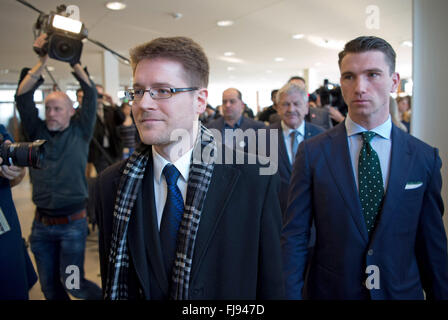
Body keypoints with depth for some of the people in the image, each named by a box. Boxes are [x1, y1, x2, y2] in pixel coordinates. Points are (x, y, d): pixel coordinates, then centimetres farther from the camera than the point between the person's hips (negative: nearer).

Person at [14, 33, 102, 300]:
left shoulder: (80, 132, 0)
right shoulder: (38, 133, 6)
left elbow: (91, 95, -7)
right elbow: (23, 96, -2)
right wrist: (43, 61, -6)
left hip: (73, 223, -4)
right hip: (41, 224, 4)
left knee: (72, 284, -2)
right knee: (49, 287, 13)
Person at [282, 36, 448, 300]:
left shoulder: (425, 158, -5)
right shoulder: (312, 153, -10)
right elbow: (294, 238, -9)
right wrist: (291, 295, -12)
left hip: (402, 291, 2)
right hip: (329, 290, -1)